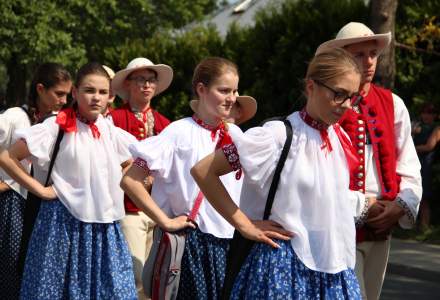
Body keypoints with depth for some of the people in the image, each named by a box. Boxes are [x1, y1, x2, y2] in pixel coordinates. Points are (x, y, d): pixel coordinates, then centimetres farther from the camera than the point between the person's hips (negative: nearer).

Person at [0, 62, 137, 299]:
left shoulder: (112, 132, 6)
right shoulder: (57, 126, -7)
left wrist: (116, 186, 8)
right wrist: (40, 189, -9)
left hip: (104, 224, 4)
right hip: (64, 223, -4)